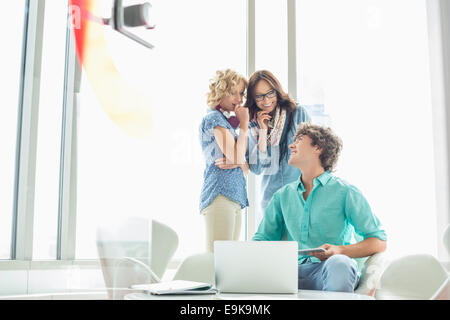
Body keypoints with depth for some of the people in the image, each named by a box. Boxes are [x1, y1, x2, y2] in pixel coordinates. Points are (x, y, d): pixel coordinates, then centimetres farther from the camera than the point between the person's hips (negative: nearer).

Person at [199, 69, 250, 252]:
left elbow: (245, 167, 17)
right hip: (220, 195, -9)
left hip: (235, 196, 9)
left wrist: (237, 162, -7)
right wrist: (244, 124, -4)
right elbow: (237, 157, -15)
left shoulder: (227, 121, 21)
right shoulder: (213, 118, -4)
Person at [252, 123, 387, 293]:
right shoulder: (283, 195, 20)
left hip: (328, 270, -2)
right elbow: (263, 237, 21)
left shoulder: (345, 192, 5)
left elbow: (379, 242, 3)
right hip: (294, 270, 3)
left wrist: (340, 250, -15)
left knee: (339, 263, -39)